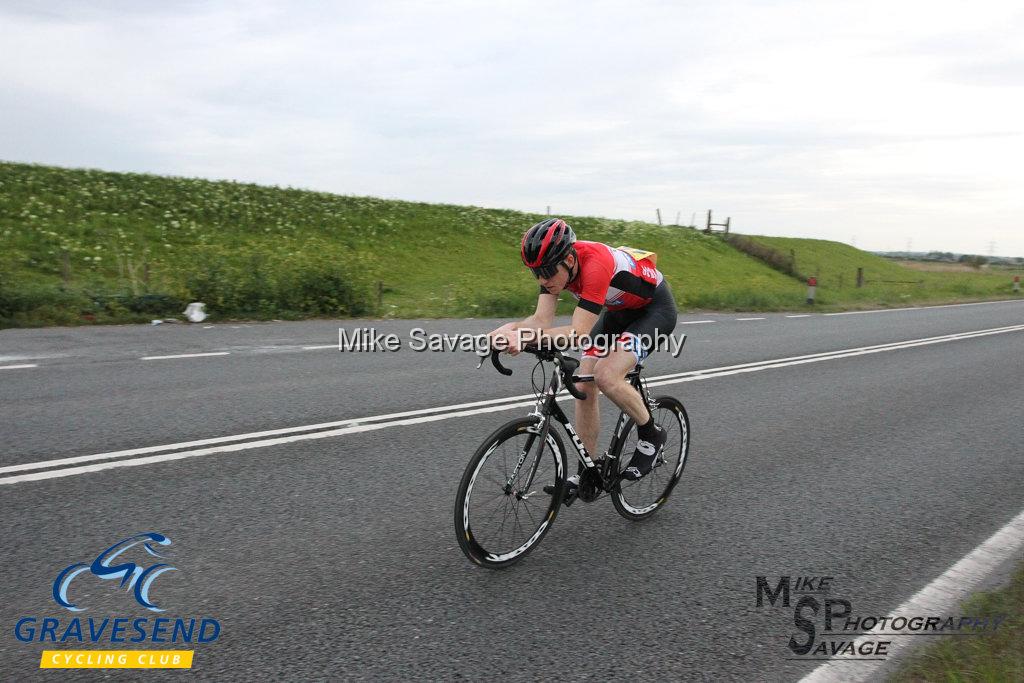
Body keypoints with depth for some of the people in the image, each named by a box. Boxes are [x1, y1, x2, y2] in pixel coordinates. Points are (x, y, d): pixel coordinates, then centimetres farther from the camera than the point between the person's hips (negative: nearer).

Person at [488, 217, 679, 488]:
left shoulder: (595, 264, -38)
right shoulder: (555, 264, -16)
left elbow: (580, 332, -41)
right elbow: (542, 319, -19)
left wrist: (527, 337, -52)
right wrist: (511, 329, -39)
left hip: (654, 308, -8)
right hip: (619, 310, 8)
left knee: (606, 375, -28)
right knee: (583, 386, -3)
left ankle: (651, 435, -1)